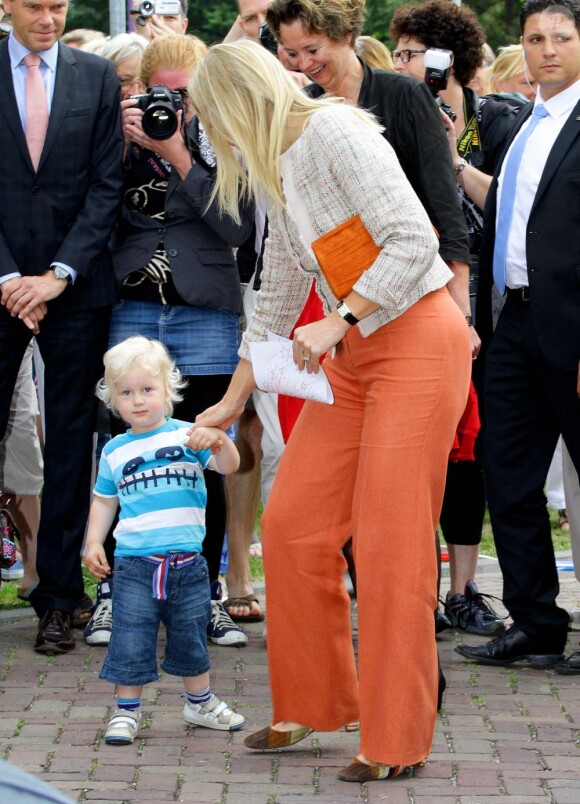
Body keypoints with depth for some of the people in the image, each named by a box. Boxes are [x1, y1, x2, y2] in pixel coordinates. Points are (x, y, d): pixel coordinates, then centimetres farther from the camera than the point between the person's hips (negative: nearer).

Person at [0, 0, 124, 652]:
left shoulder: (97, 77, 6)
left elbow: (107, 184, 2)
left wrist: (59, 274, -8)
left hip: (75, 286, 1)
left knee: (70, 442, 4)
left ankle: (58, 598, 9)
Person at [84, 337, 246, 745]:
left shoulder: (187, 436, 2)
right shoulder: (115, 452, 9)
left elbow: (228, 466, -7)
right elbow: (104, 500, 19)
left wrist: (219, 440, -27)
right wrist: (94, 543, 8)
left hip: (187, 559, 0)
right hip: (135, 562, 0)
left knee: (190, 635, 12)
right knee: (130, 639, -4)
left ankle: (200, 702, 30)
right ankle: (127, 709, 8)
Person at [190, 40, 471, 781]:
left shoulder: (334, 133, -14)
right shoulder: (277, 176, 13)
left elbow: (412, 242, -23)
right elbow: (276, 303, 23)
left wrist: (338, 320, -23)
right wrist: (231, 403, 27)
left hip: (419, 341, -9)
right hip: (354, 354, 9)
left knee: (390, 545, -8)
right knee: (292, 525, 5)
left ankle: (396, 739, 1)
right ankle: (313, 705, 20)